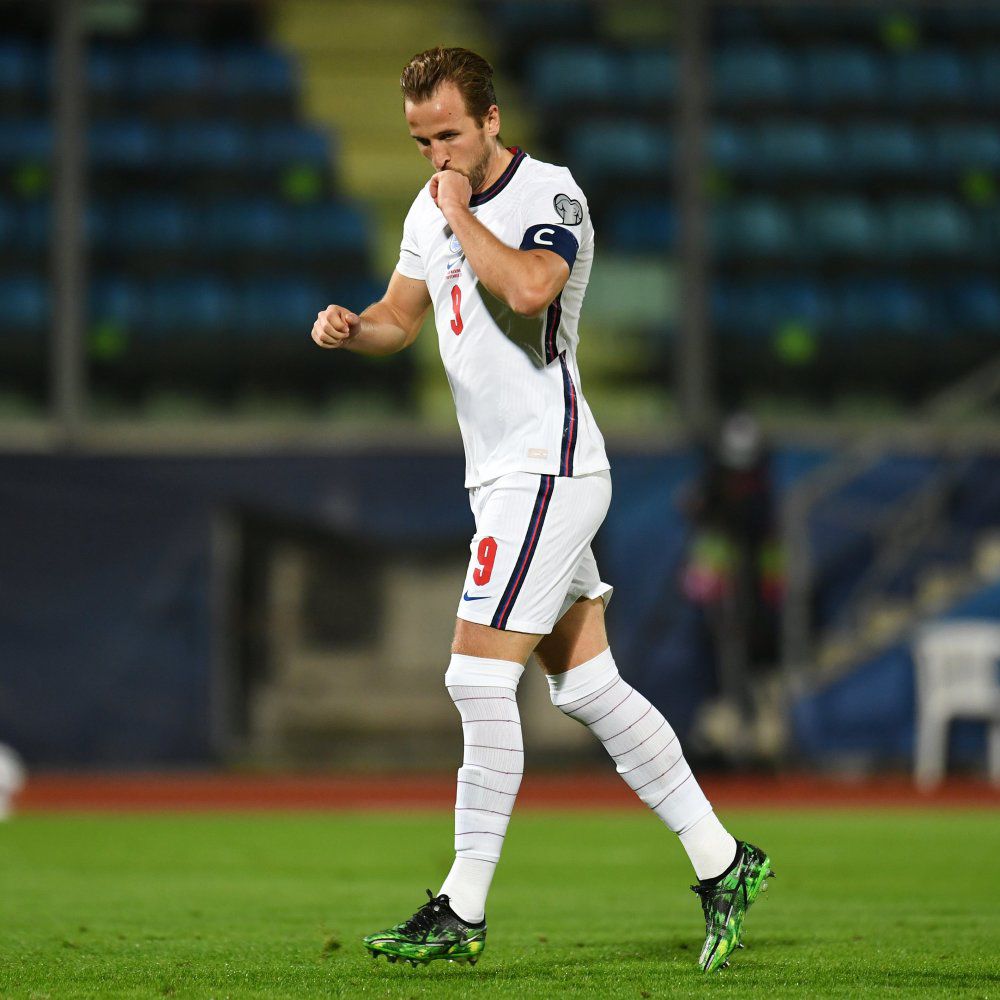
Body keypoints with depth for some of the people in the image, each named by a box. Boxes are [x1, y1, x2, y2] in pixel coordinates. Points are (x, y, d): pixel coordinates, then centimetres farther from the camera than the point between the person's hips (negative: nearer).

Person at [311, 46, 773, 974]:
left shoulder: (548, 196, -14)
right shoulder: (432, 209, 12)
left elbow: (527, 288, -34)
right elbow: (402, 315, 24)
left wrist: (462, 212, -21)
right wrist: (350, 327, 2)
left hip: (546, 471, -9)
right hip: (506, 475, 9)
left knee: (479, 677, -11)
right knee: (588, 686, 9)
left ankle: (463, 909, -6)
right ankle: (721, 862, 15)